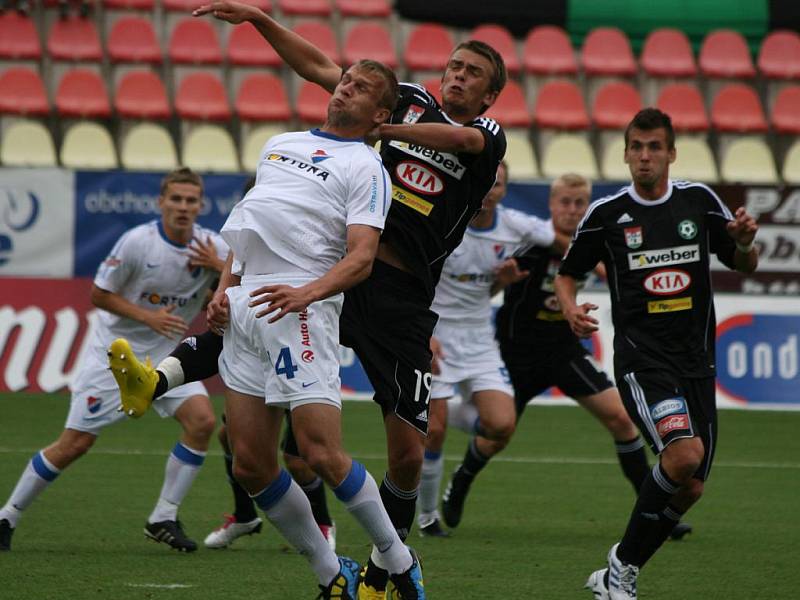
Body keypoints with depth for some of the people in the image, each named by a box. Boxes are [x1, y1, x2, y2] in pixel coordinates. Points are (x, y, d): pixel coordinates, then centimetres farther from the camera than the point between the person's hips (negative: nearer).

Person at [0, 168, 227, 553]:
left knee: (202, 420, -18)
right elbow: (99, 294, -10)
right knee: (74, 445, -5)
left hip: (165, 353, 4)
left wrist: (219, 267, -25)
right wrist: (148, 317, -21)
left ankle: (163, 519, -5)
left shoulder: (211, 246, -7)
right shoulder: (138, 242, -18)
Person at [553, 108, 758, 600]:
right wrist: (570, 307, -9)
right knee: (684, 453, -27)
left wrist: (745, 242, -8)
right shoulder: (606, 214, 0)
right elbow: (568, 272, 13)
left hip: (696, 360, 4)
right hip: (642, 357, -4)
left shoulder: (699, 200, 6)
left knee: (690, 488, 3)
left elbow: (745, 265, 15)